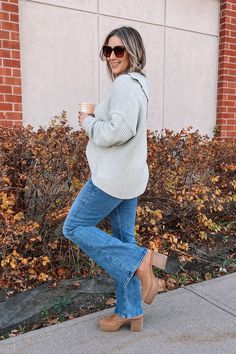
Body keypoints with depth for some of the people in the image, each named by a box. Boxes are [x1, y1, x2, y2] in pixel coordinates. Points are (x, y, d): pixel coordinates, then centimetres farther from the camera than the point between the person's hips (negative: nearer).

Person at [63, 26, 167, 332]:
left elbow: (120, 131, -25)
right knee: (123, 240, 12)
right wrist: (95, 119, 16)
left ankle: (141, 260, -4)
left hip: (114, 176, -10)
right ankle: (130, 313, 22)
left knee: (75, 227, 2)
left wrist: (88, 122, -9)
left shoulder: (125, 83, -14)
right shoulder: (137, 84, 17)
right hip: (129, 175, 10)